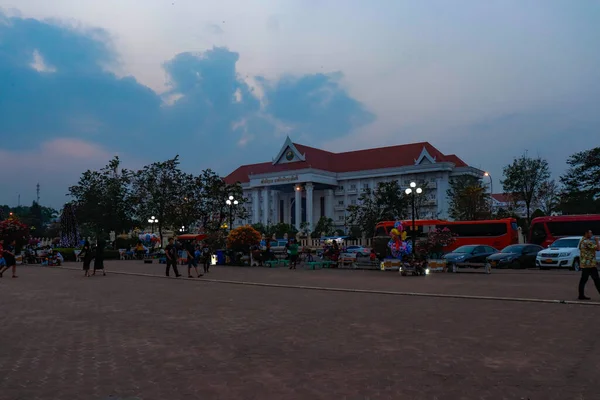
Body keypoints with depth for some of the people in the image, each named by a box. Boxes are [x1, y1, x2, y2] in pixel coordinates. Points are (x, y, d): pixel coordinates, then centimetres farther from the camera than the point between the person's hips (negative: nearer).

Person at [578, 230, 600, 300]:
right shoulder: (587, 242, -17)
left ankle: (581, 295, 7)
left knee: (583, 280, 7)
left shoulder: (582, 241, 14)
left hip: (583, 264, 10)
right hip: (589, 264, -10)